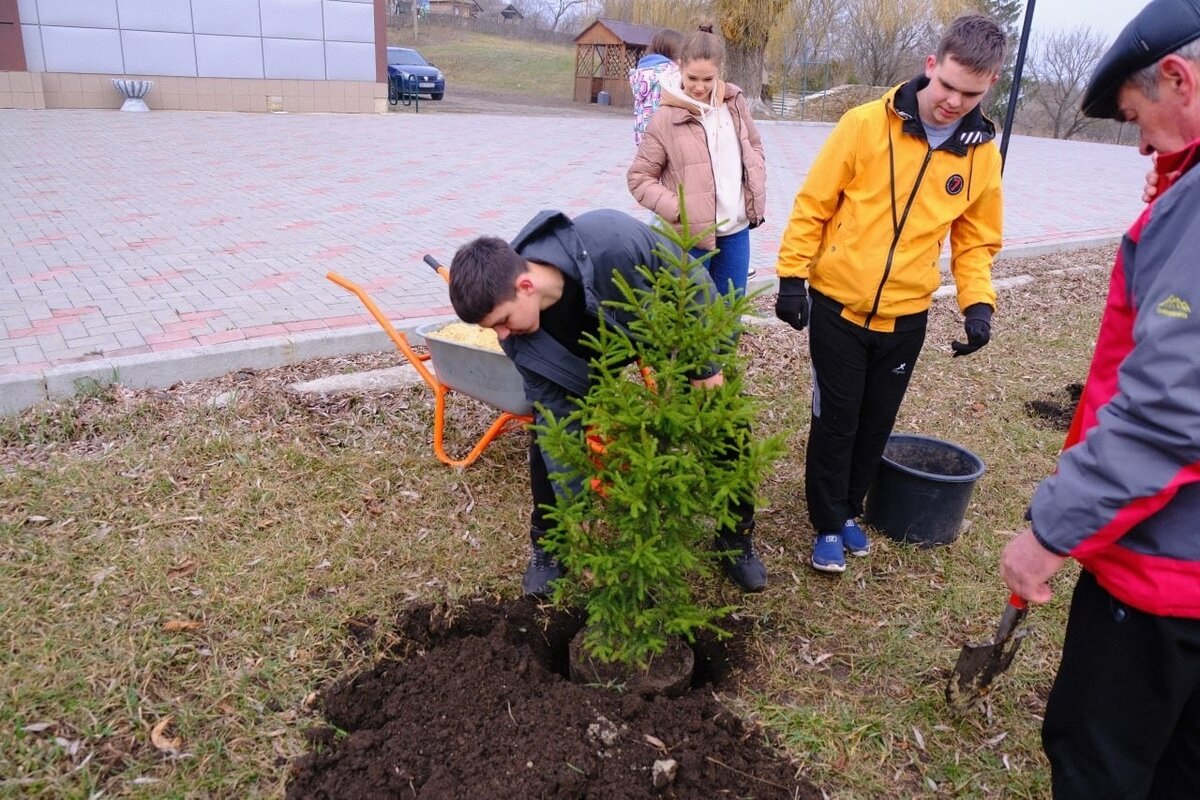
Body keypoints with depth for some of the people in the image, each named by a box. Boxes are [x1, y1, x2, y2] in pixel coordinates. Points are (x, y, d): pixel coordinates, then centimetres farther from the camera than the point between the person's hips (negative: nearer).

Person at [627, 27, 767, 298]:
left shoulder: (735, 103, 3)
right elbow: (639, 177, -6)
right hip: (691, 236, -4)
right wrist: (677, 209, -17)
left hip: (736, 231, 5)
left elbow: (754, 146, 18)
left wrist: (757, 197, 7)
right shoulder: (667, 119, -11)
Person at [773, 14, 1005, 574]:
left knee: (875, 425, 15)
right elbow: (812, 205, -7)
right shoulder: (866, 125, -12)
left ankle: (848, 510, 35)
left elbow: (975, 240, 8)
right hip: (837, 306, -3)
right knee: (835, 421, 4)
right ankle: (828, 525, 21)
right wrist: (793, 277, -11)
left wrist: (978, 303, -5)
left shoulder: (981, 153, -1)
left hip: (906, 317, 3)